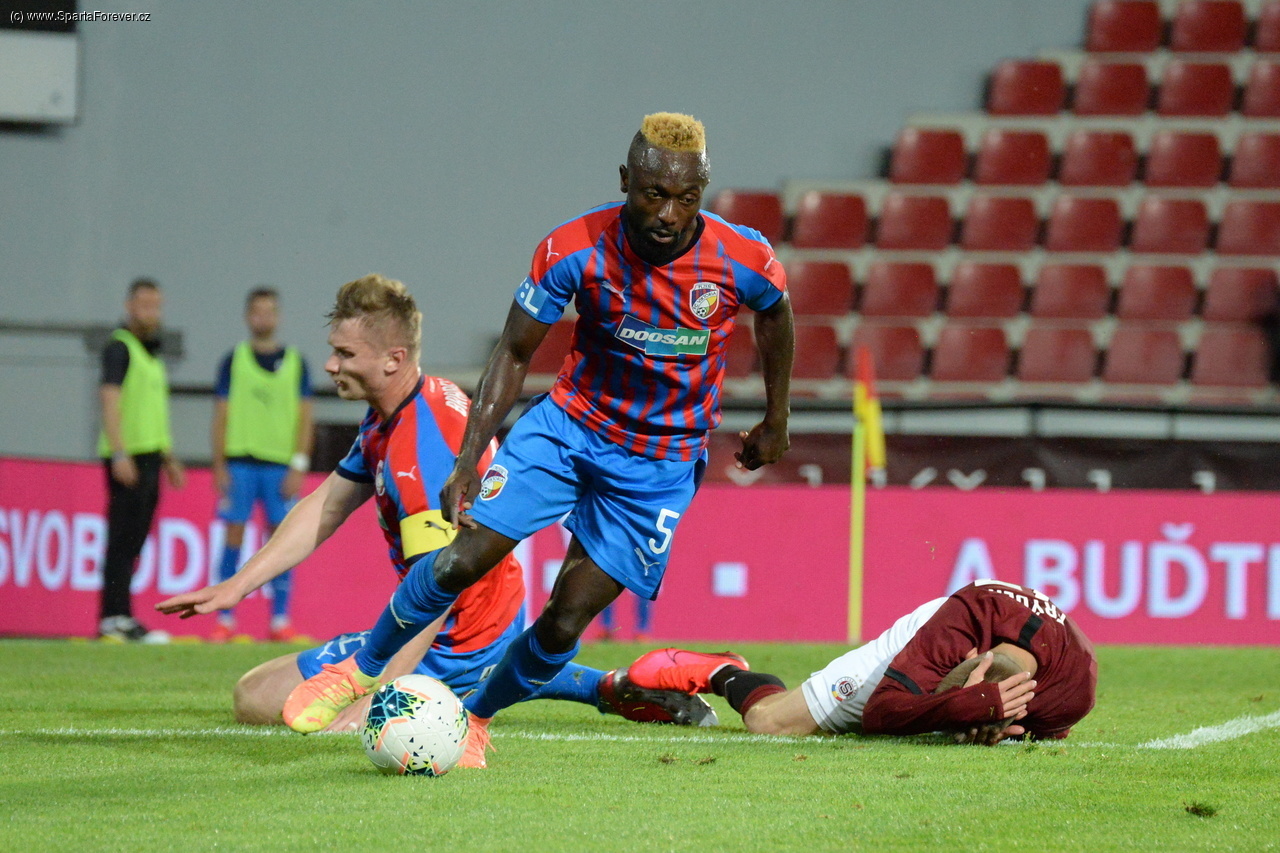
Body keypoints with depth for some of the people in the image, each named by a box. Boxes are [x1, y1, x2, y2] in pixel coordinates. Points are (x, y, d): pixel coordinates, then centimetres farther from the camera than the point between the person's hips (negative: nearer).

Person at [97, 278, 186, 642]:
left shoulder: (151, 353, 21)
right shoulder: (120, 347, -7)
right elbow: (110, 401, -16)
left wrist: (169, 458, 25)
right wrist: (119, 454, -23)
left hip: (150, 458, 9)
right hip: (127, 457, -9)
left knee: (132, 543, 6)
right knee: (123, 540, -10)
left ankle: (115, 618, 7)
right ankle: (116, 617, -12)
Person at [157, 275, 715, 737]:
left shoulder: (420, 450, -30)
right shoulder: (387, 421, 2)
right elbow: (325, 507, 10)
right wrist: (237, 586, 5)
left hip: (454, 645, -10)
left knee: (256, 699, -9)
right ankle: (612, 688, 28)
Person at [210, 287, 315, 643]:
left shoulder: (295, 362, 8)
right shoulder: (234, 360, 6)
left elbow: (305, 417, 6)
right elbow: (221, 415, 5)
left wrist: (298, 467, -3)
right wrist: (220, 466, -3)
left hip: (281, 464, 1)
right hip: (239, 462, -1)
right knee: (234, 536, -2)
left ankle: (280, 620, 5)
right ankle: (225, 619, 2)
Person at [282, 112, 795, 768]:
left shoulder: (744, 260, -19)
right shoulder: (574, 250, -20)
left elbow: (774, 314, 6)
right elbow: (515, 352, -9)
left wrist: (776, 420, 14)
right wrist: (469, 457, -17)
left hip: (662, 465, 0)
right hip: (567, 424, 0)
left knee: (565, 623, -5)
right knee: (460, 561, -13)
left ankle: (475, 717, 23)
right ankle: (361, 671, 12)